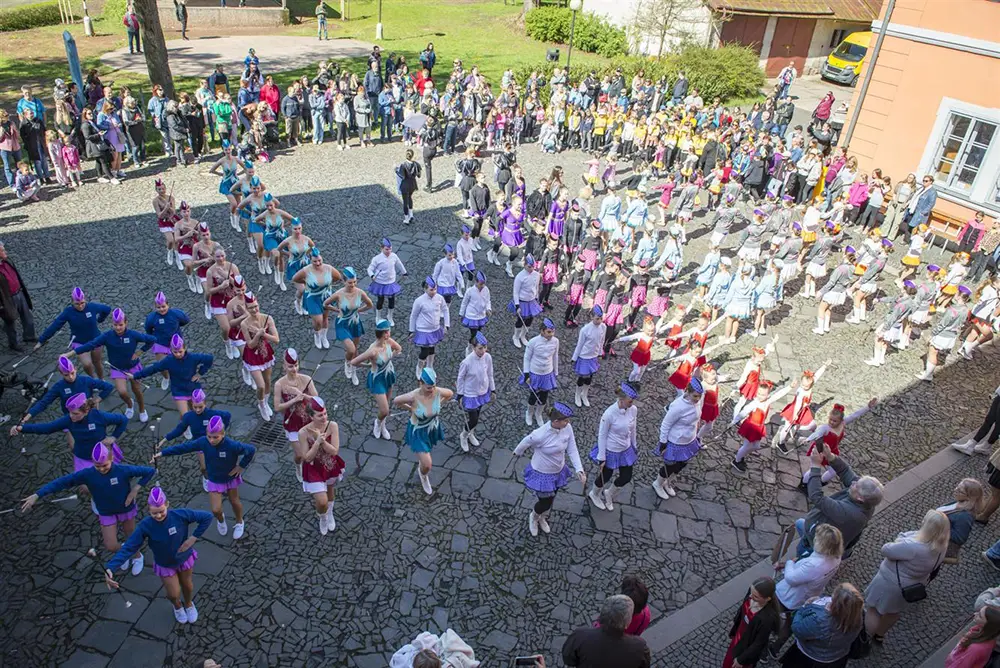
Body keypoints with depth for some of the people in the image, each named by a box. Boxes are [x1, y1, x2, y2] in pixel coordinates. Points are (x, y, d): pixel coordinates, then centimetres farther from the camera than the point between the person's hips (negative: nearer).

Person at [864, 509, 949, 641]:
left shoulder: (913, 547, -42)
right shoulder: (941, 546, -18)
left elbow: (886, 550, -27)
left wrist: (899, 542, -12)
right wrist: (903, 538, -16)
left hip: (890, 584, -7)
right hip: (911, 586, 7)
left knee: (872, 609, 21)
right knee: (894, 612, 33)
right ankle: (879, 635, 57)